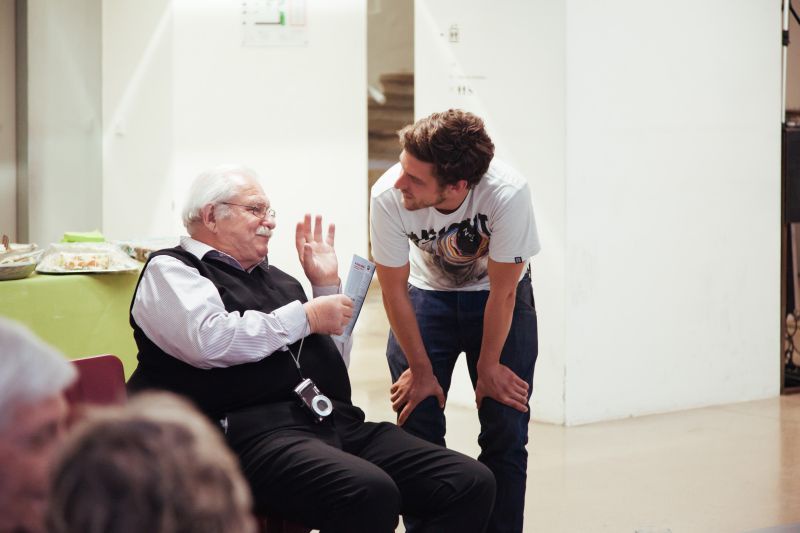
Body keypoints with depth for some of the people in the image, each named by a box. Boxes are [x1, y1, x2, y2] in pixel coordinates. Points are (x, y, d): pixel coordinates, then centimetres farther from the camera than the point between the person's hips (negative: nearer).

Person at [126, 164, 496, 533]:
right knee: (370, 494, -36)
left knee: (472, 483, -13)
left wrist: (327, 286, 21)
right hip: (255, 430, -7)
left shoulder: (275, 279, 27)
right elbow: (210, 340, -14)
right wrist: (306, 317, -4)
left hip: (336, 422, 7)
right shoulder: (170, 270, 7)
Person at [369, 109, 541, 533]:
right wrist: (421, 370, -7)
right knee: (416, 426, -7)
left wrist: (488, 366, -9)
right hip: (427, 293, 1)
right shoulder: (388, 196, -31)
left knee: (505, 431, -6)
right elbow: (394, 290, -15)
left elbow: (503, 291, -21)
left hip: (498, 296, -1)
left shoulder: (507, 194, -36)